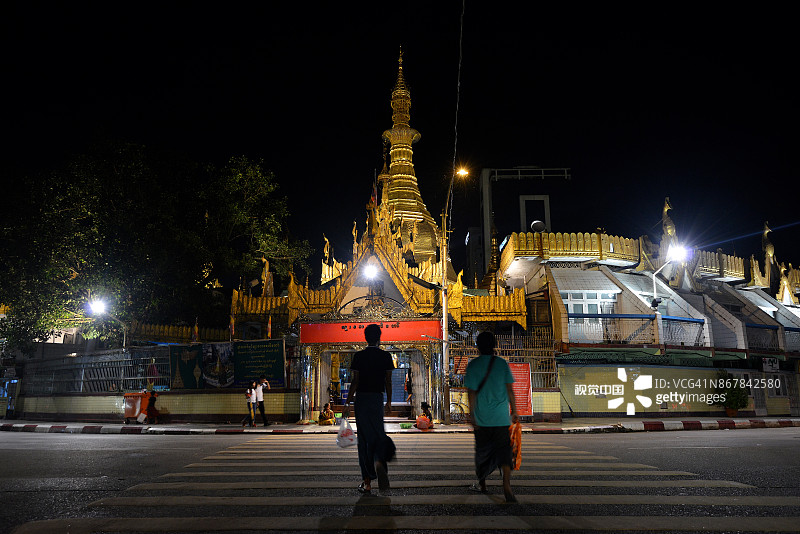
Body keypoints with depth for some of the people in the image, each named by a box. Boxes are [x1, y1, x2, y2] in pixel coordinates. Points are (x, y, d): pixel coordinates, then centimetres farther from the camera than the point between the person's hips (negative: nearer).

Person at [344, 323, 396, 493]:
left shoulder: (358, 356, -2)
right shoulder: (385, 356, 1)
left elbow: (355, 381, -6)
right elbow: (388, 381, 3)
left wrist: (347, 402, -2)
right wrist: (389, 401, 13)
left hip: (361, 398, 0)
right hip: (377, 398, 0)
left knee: (364, 439, 7)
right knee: (379, 435, 11)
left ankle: (367, 481, 9)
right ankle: (378, 462, -21)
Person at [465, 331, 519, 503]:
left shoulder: (473, 365, -4)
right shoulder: (502, 363, 0)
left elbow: (472, 393, -7)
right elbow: (510, 390, 1)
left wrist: (472, 416, -3)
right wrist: (514, 411, 10)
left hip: (482, 418, 0)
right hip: (501, 417, 0)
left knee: (482, 451, 15)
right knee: (503, 450, 2)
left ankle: (481, 484, 28)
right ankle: (506, 485, -15)